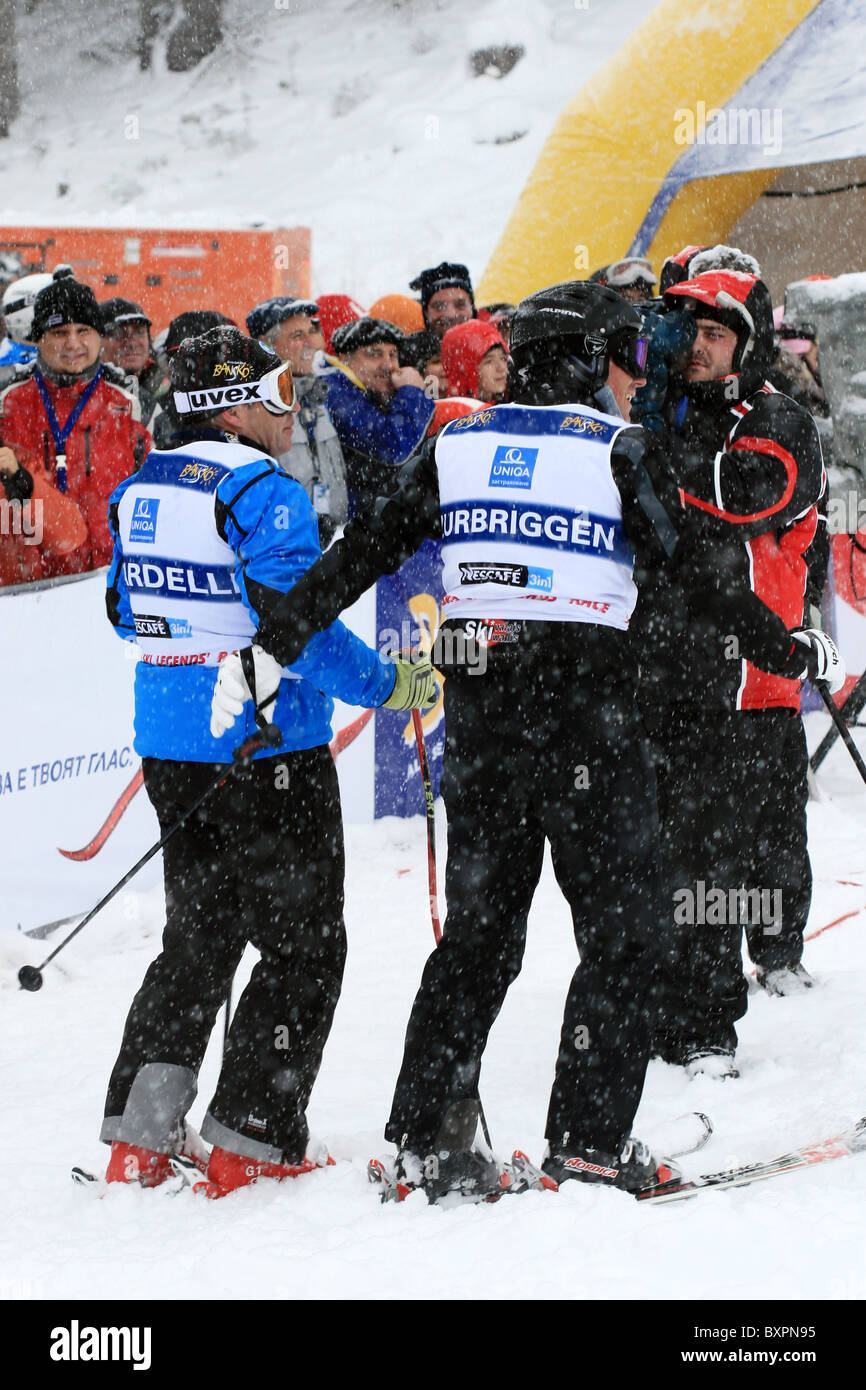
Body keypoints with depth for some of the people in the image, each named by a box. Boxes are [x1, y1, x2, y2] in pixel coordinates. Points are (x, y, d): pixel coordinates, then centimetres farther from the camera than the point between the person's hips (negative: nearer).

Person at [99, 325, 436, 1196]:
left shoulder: (139, 490, 8)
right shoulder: (262, 491, -16)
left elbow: (126, 612, 18)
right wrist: (388, 687, -13)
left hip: (168, 746, 8)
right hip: (268, 749, -8)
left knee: (198, 935, 18)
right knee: (303, 945, 3)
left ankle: (138, 1131, 12)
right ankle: (251, 1139, -2)